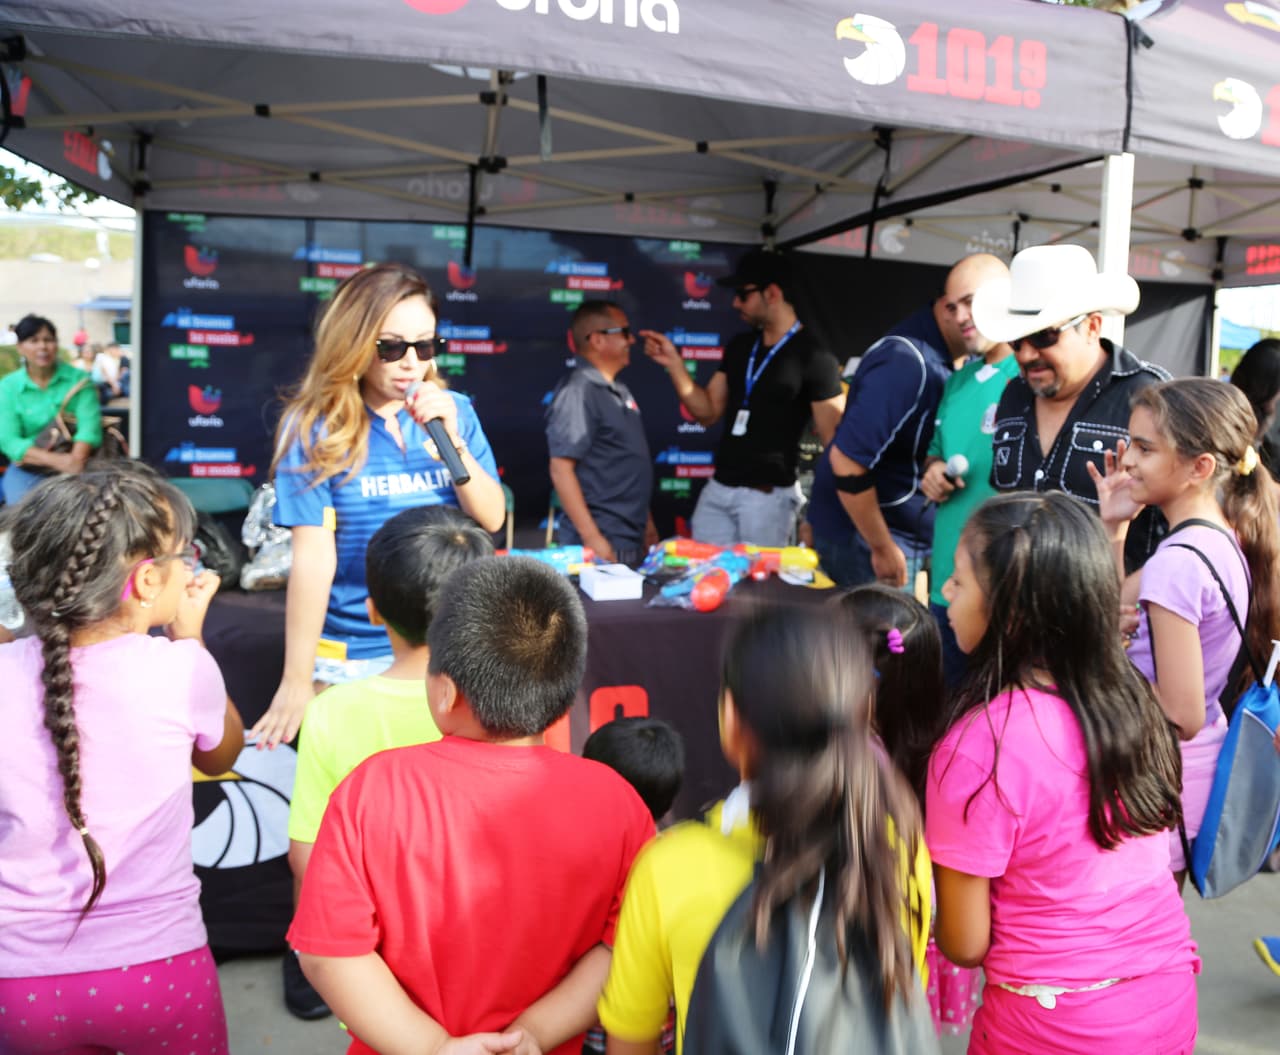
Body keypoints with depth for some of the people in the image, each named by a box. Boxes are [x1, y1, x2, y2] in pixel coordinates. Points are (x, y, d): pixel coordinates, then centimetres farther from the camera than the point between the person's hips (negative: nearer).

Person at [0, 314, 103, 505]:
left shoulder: (78, 378, 0)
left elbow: (89, 424, -13)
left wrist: (76, 460, -33)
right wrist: (54, 459, -26)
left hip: (72, 469, -1)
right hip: (27, 471, 1)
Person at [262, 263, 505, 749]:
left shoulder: (455, 412, 1)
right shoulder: (316, 427, -11)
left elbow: (492, 519, -3)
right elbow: (312, 557, -14)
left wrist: (452, 442, -18)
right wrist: (296, 681, -14)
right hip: (351, 658, -3)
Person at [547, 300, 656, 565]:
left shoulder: (618, 390, 12)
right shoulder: (577, 392, -15)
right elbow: (561, 470, -20)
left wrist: (645, 521, 20)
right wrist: (591, 538, -24)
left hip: (632, 539, 9)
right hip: (603, 541, -9)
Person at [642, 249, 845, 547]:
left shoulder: (814, 358, -11)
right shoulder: (739, 347, 10)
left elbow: (834, 443, -11)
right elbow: (708, 412, 13)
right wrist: (674, 363, 2)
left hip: (766, 497, -6)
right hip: (716, 489, 6)